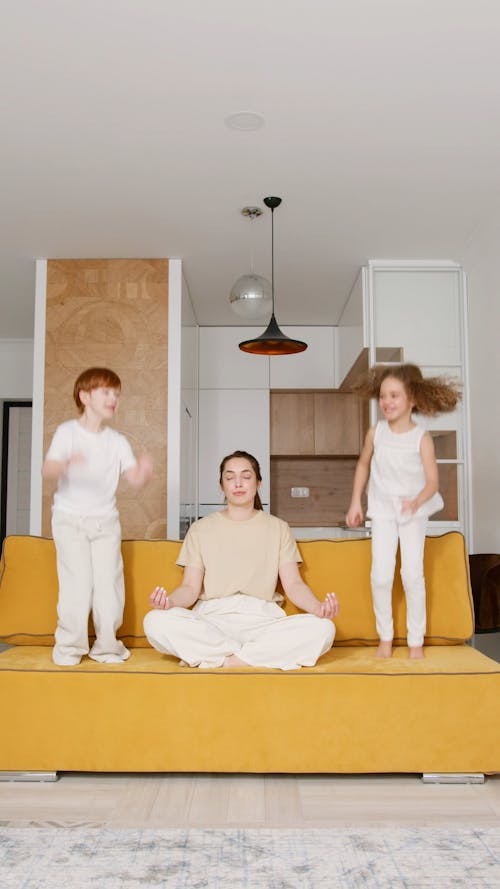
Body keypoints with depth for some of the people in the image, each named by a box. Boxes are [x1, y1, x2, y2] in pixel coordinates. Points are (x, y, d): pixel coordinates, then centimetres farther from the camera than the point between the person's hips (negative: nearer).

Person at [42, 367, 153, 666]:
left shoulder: (117, 441, 6)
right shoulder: (68, 432, -5)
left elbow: (135, 478, -3)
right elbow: (47, 469, -19)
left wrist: (145, 470, -27)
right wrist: (67, 464, -41)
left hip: (106, 520, 3)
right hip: (70, 518, -3)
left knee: (110, 580, -1)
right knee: (78, 581, -9)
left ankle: (107, 645, 12)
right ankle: (70, 646, 6)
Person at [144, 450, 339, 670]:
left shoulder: (277, 528, 14)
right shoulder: (200, 529, 14)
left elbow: (293, 584, 5)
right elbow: (190, 587, 5)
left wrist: (317, 607, -18)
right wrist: (170, 601, -20)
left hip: (262, 620, 0)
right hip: (211, 620, 0)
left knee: (323, 629, -29)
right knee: (155, 621, -31)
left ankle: (218, 659, -22)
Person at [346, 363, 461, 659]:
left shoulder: (422, 438, -14)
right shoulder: (376, 433, -6)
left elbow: (432, 480, -15)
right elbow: (364, 464, 10)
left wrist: (417, 502, -34)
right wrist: (356, 502, 8)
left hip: (413, 512, -2)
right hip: (382, 510, 2)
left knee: (413, 573, -5)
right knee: (381, 574, -5)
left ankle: (416, 640, 11)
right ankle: (385, 637, 12)